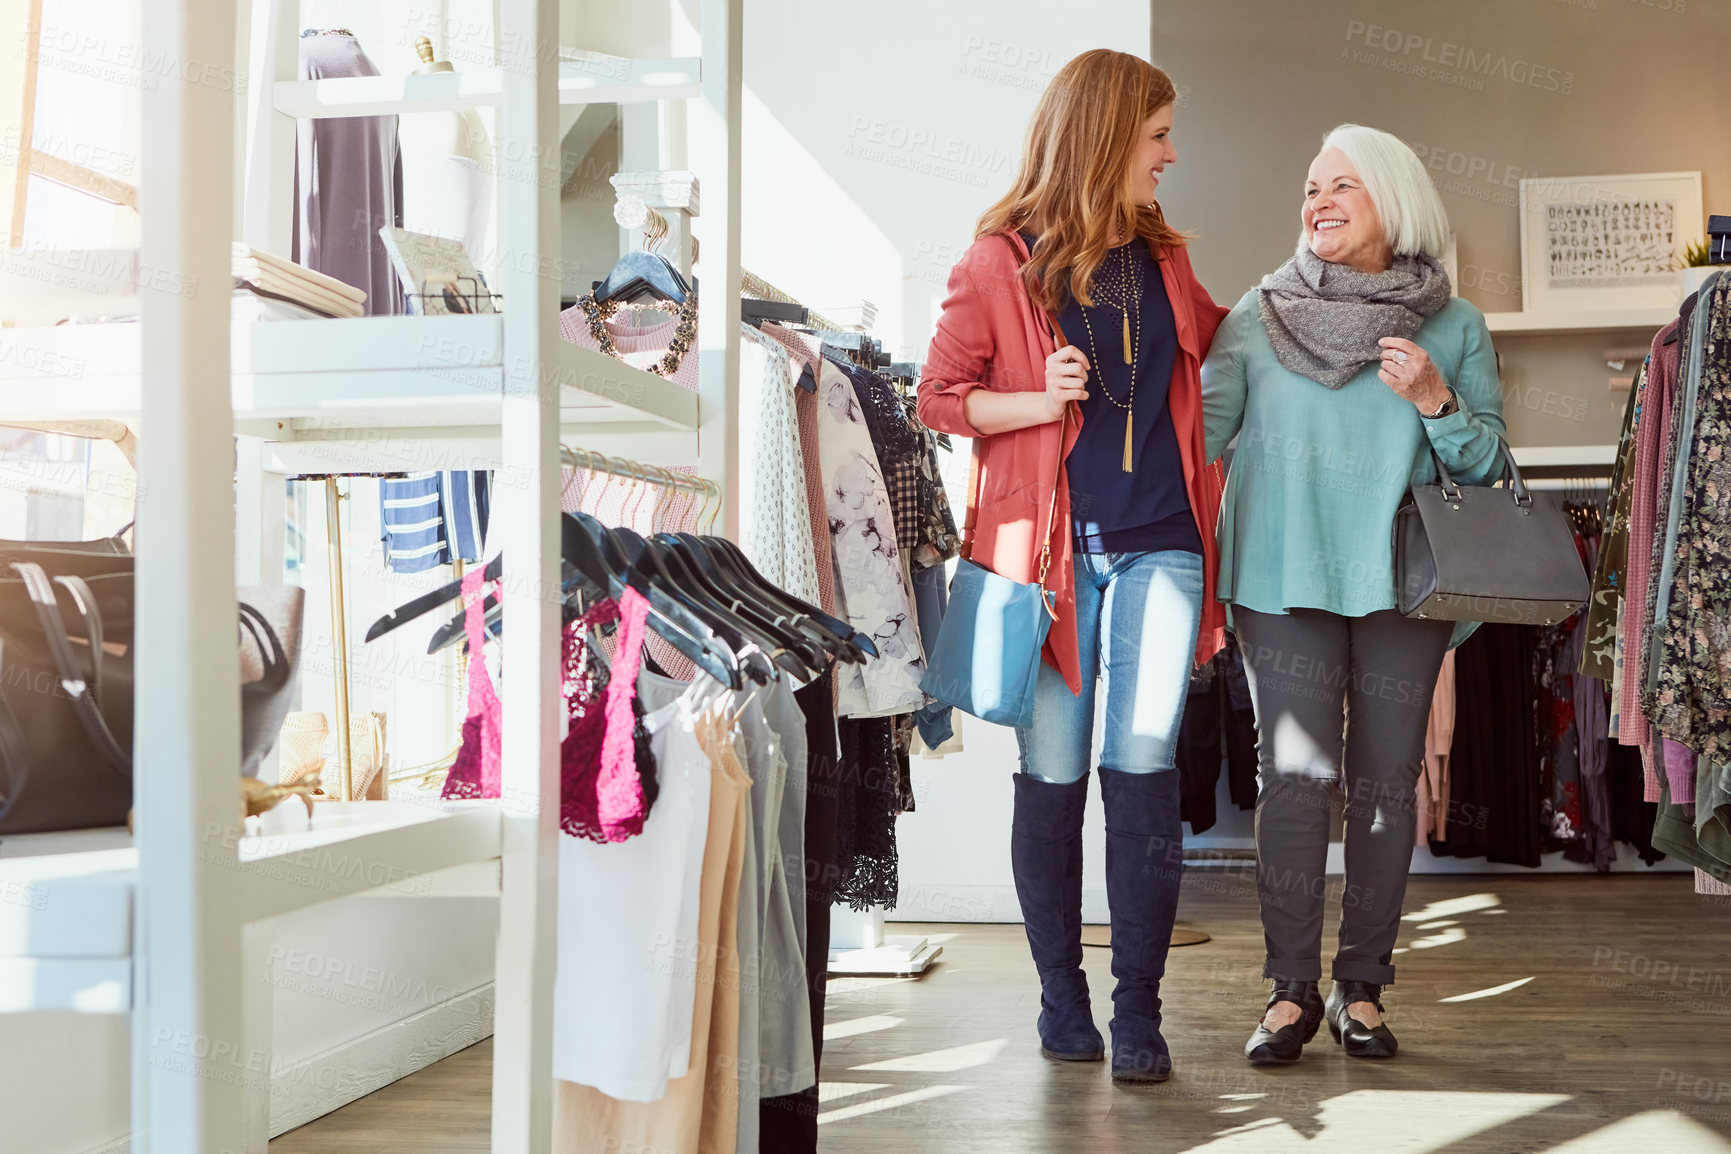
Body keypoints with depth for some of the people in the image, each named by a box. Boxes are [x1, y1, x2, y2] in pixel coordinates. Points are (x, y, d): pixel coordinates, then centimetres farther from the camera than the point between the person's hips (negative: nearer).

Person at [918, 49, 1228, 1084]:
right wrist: (1039, 400, -14)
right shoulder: (1002, 261, 0)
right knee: (1054, 777, 3)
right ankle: (1062, 997, 17)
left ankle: (1139, 1011, 4)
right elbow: (938, 397, 0)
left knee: (1144, 772, -3)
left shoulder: (1164, 262, 15)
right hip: (1050, 547, -3)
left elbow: (1222, 341, 34)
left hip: (1159, 545, 3)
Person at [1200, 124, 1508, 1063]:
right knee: (1295, 775, -6)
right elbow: (1201, 425, 4)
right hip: (1283, 576, -1)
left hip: (1401, 580, 1)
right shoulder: (1259, 314, 7)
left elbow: (1488, 464, 6)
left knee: (1385, 782, 3)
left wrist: (1437, 403, -12)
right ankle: (1291, 990, 4)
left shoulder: (1454, 326, 7)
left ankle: (1362, 989, 14)